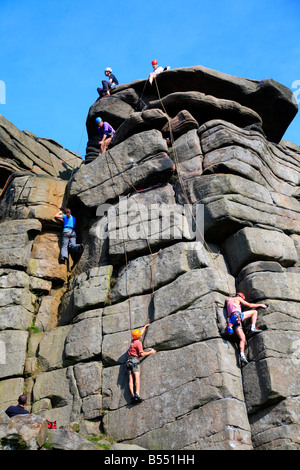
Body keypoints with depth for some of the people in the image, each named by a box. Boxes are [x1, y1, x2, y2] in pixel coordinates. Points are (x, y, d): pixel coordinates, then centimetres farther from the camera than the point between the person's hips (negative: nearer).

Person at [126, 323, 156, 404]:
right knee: (137, 377, -20)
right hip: (134, 360, -8)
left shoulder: (133, 341, 22)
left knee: (131, 379, -8)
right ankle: (137, 394, -36)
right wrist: (151, 352, 5)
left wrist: (145, 326, 54)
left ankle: (132, 395, -23)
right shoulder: (138, 342, -3)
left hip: (129, 361, 8)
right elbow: (142, 354, -6)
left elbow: (141, 332, 40)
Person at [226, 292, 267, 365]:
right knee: (254, 312, 6)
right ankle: (253, 327, -9)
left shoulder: (228, 300, 30)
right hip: (237, 315, -6)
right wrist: (260, 305, 26)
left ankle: (242, 355, -16)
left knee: (243, 339, 0)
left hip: (232, 320, 6)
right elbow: (250, 305, 15)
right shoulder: (238, 298, 14)